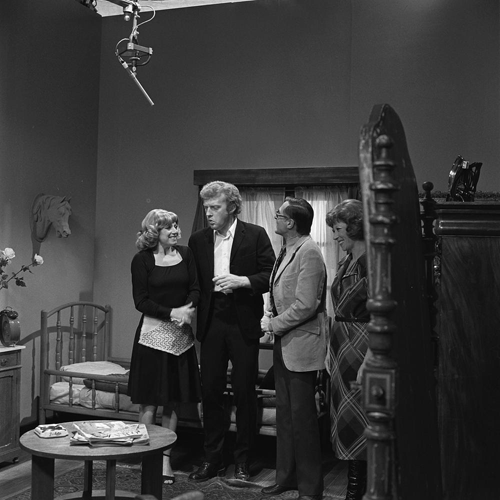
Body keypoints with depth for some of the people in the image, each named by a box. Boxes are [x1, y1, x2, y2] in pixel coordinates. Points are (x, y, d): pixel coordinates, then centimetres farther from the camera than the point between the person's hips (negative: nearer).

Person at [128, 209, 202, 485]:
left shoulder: (186, 254, 7)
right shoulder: (142, 260, -3)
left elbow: (195, 288, 4)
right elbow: (140, 300, -6)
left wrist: (188, 308, -16)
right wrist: (172, 313, -16)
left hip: (181, 335, 4)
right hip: (153, 333, -3)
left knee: (173, 400, 8)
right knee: (149, 400, 0)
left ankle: (165, 458, 17)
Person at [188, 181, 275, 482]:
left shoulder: (255, 235, -3)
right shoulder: (198, 240, 9)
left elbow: (271, 275, -5)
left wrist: (242, 280, -19)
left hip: (243, 324, -3)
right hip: (211, 324, 3)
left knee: (244, 393, 4)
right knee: (210, 392, 6)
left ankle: (243, 462, 17)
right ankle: (212, 460, 19)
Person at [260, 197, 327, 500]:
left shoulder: (309, 253, -17)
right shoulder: (286, 251, 11)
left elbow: (305, 305, -22)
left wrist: (275, 325, -12)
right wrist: (270, 314, 3)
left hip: (301, 345, -9)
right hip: (284, 344, 9)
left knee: (302, 415, 0)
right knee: (285, 413, 16)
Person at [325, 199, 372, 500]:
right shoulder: (347, 263, 13)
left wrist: (367, 361, -22)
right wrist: (331, 350, 12)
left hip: (360, 347, -9)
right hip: (342, 347, 9)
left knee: (354, 419, -2)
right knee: (345, 417, 13)